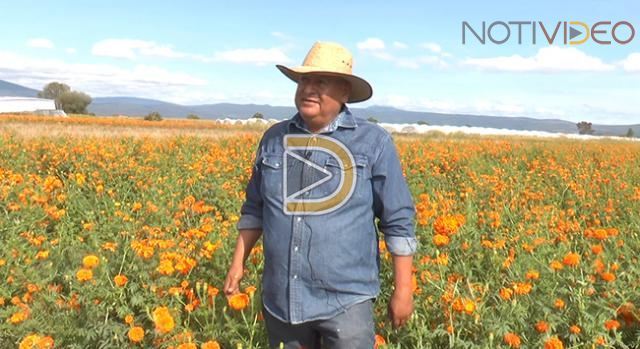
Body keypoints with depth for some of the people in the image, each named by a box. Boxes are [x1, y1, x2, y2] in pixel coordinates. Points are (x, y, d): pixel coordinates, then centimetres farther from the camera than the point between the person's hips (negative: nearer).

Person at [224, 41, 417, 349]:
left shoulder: (374, 142, -6)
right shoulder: (273, 138, 5)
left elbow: (398, 221, -4)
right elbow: (255, 208, 15)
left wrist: (403, 289, -4)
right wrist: (238, 262, 11)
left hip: (345, 299, -3)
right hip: (281, 298, 4)